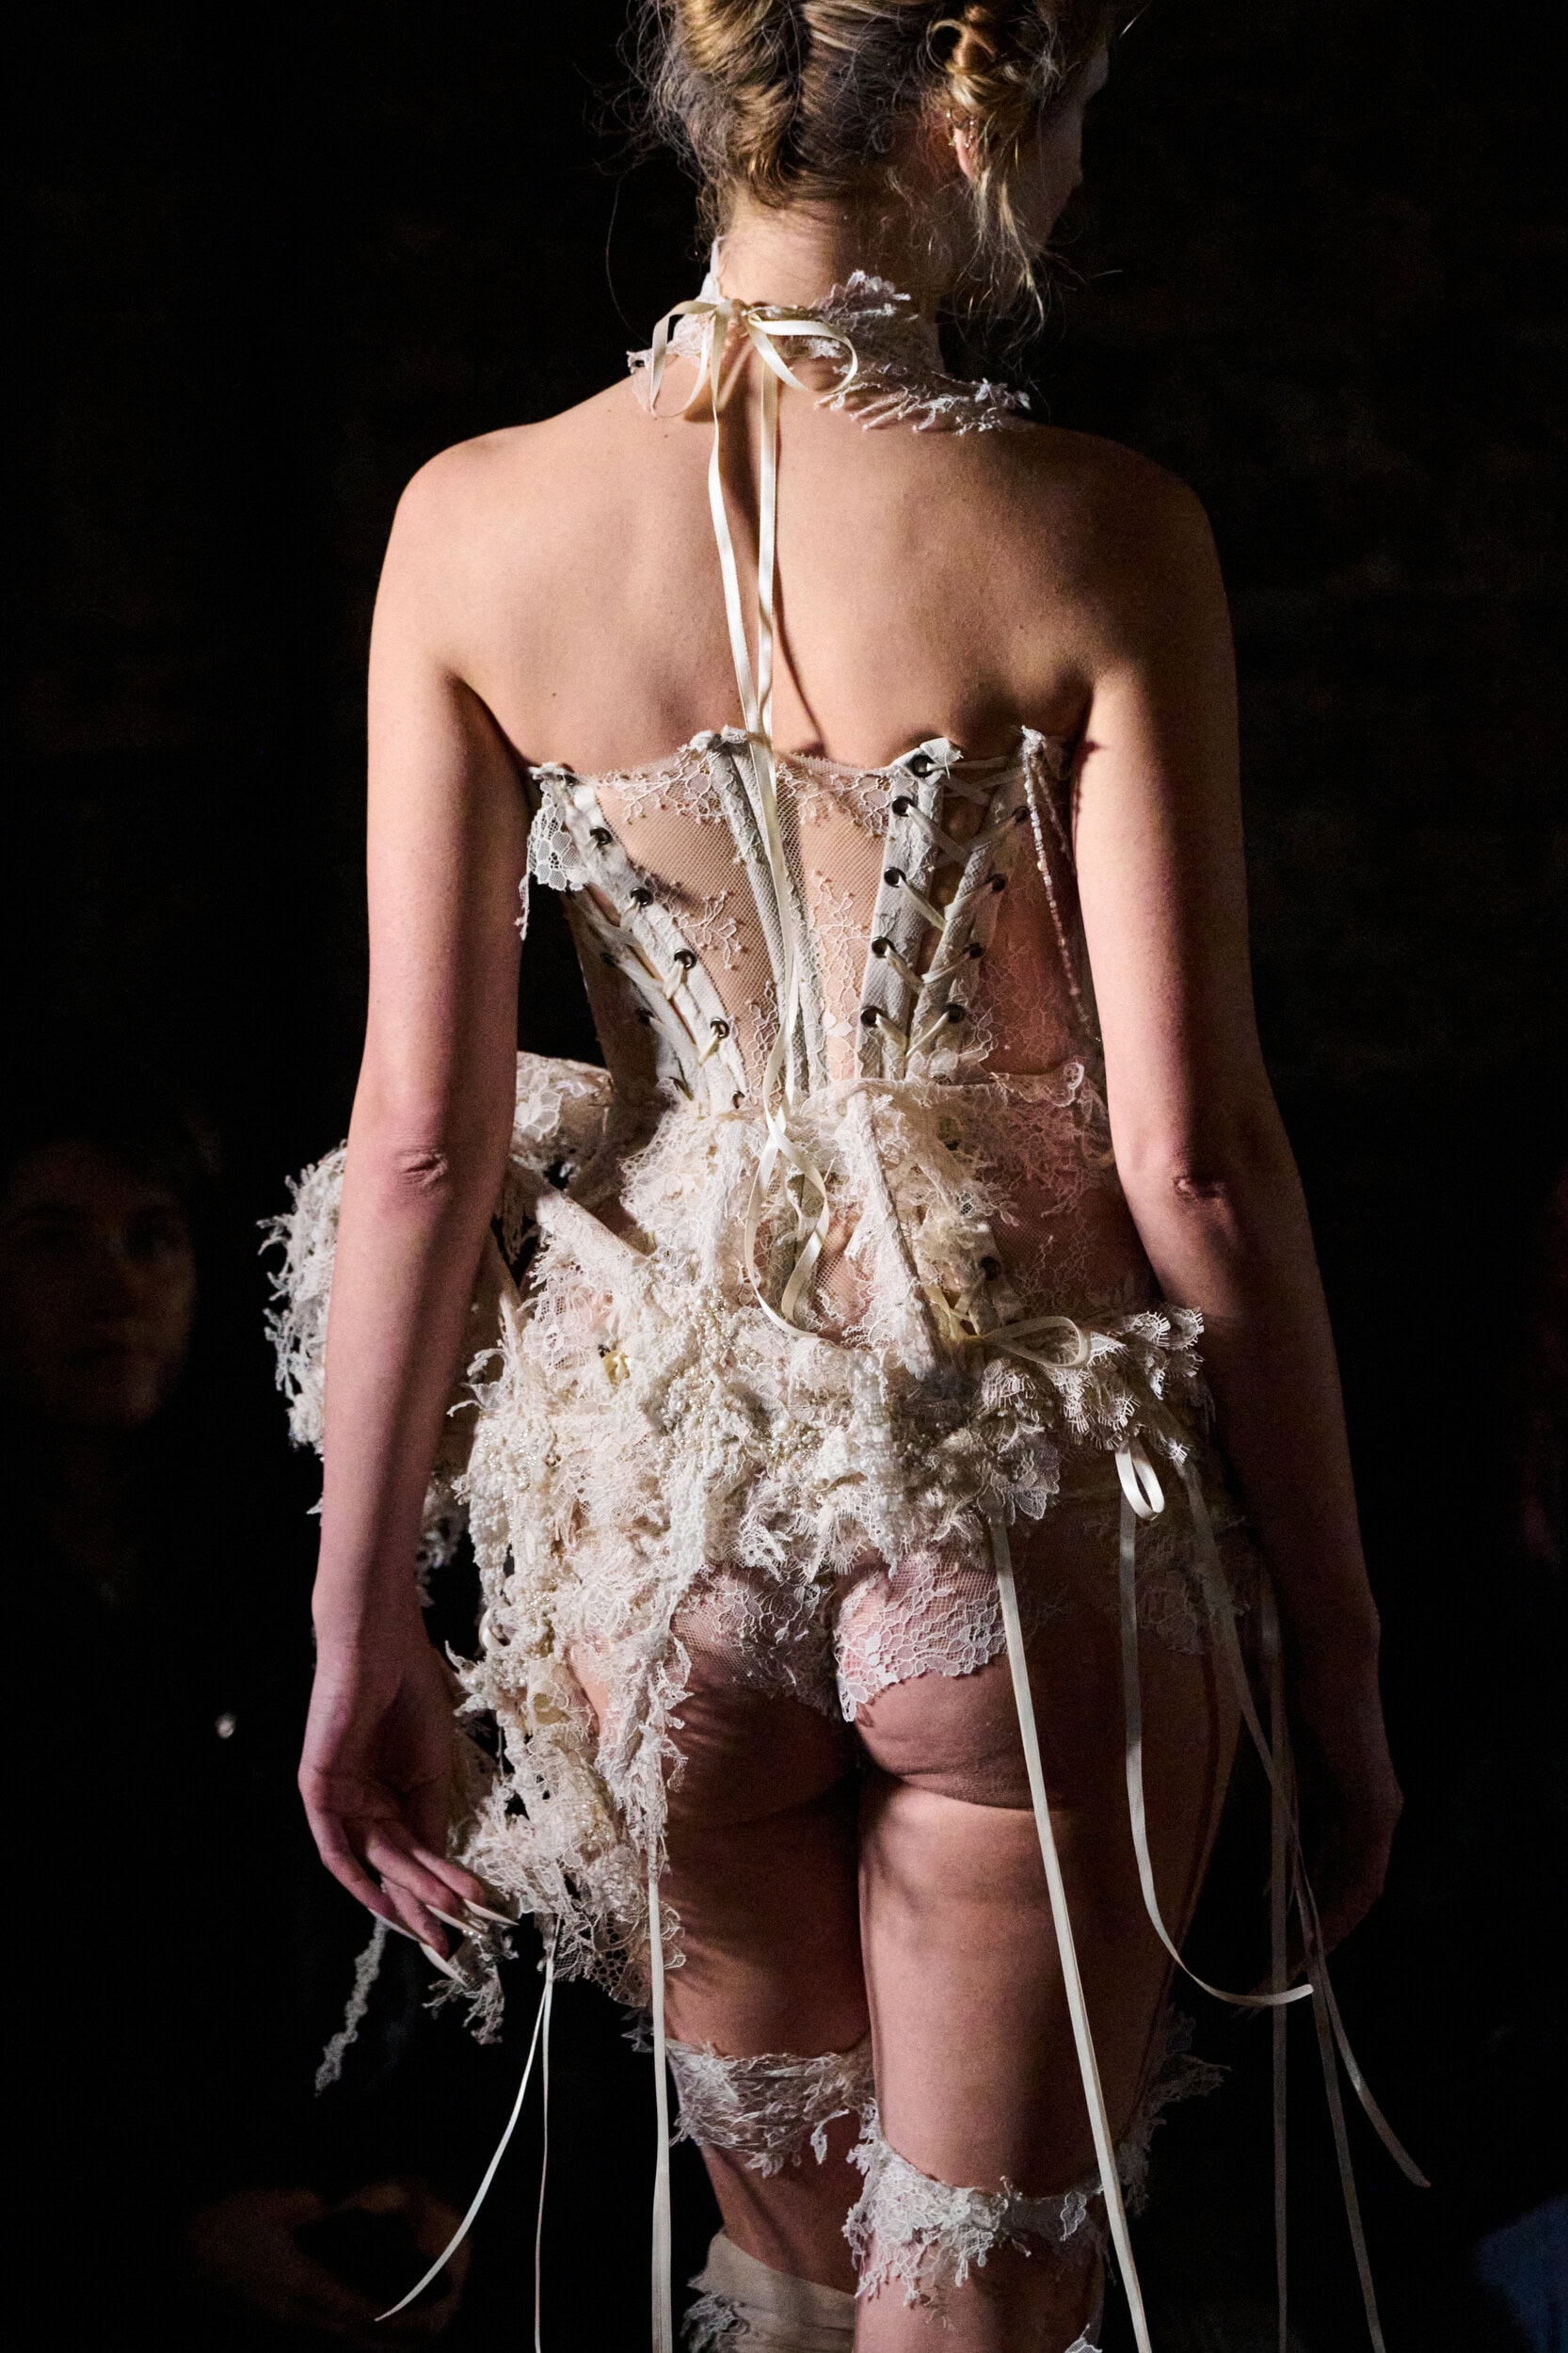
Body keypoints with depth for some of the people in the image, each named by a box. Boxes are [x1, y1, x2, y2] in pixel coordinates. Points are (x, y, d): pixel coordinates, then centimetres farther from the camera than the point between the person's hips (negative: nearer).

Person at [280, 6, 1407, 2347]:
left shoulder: (476, 523, -4)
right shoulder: (1089, 534, -12)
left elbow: (419, 1131, -4)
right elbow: (1198, 1154, -12)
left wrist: (363, 1627, 4)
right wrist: (1334, 1644, -2)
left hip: (657, 1483, 3)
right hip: (1032, 1495, -3)